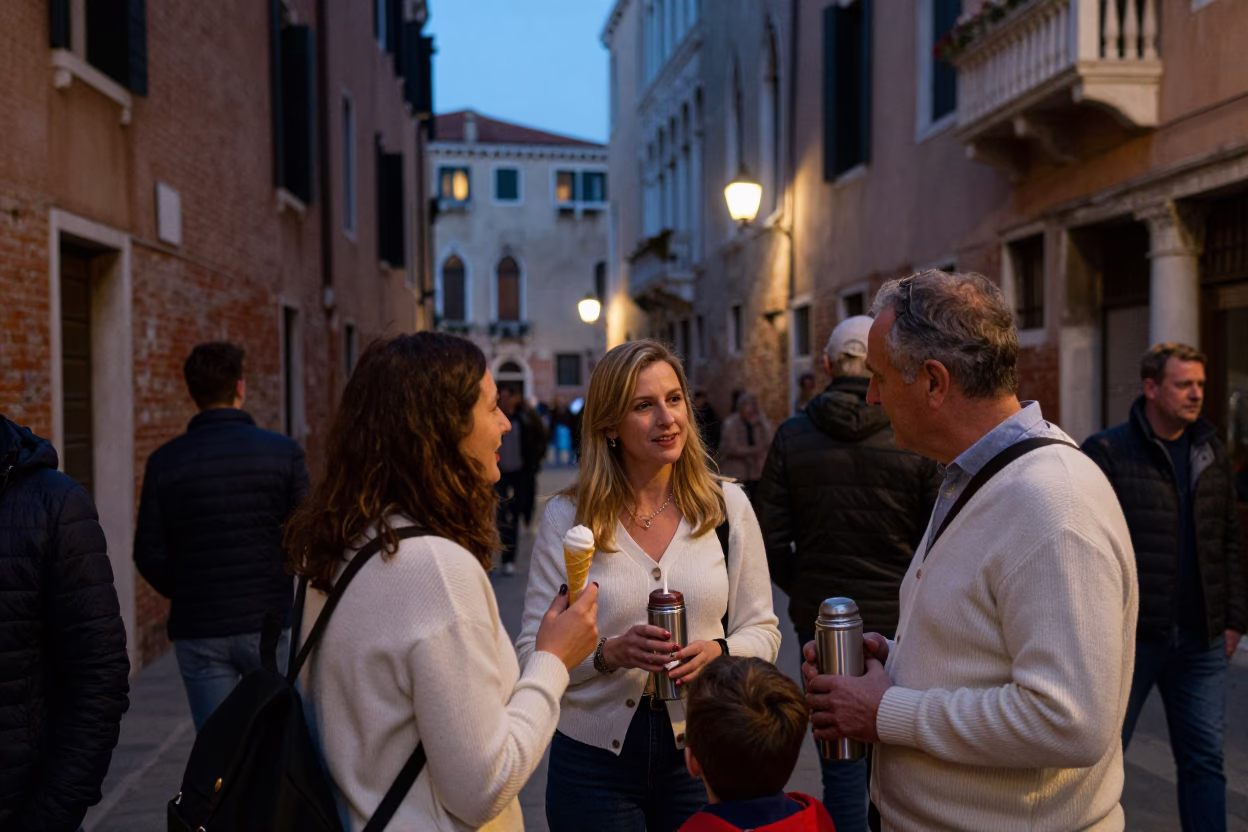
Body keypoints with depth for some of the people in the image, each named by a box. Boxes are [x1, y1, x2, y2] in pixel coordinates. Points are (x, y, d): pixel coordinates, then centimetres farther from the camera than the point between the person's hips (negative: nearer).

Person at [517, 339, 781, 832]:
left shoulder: (727, 505, 0)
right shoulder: (567, 516, -4)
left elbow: (762, 631, 4)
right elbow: (532, 652, -5)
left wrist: (718, 652, -16)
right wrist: (610, 653, -22)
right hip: (595, 758, -1)